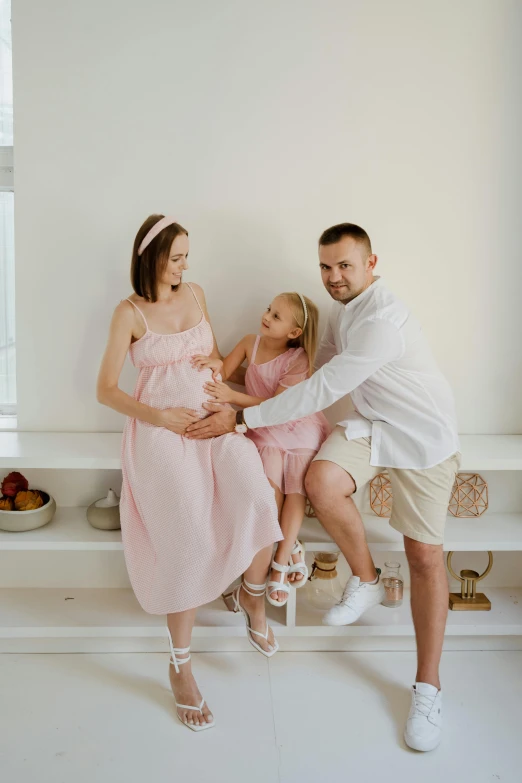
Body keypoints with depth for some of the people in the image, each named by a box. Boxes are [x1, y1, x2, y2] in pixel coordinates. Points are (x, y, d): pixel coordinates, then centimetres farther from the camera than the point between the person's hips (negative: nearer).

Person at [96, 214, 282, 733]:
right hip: (161, 431, -4)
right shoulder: (130, 313, -3)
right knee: (189, 541, -14)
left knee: (257, 500, -23)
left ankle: (252, 595, 8)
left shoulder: (195, 294, 11)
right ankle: (180, 666, 7)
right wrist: (158, 416, -15)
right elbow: (106, 390, -2)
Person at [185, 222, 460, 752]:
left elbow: (323, 391, -31)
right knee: (321, 481, -24)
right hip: (370, 424, 6)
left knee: (425, 556, -2)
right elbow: (324, 366, 19)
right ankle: (365, 581, 2)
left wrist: (241, 418, -28)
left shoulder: (383, 319, -28)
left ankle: (427, 688, 12)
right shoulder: (341, 308, 2)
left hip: (421, 435, -6)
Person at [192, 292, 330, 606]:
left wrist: (233, 397, -31)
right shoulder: (250, 343, -3)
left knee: (296, 487, -14)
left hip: (300, 426, -2)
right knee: (270, 482, -20)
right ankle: (291, 548, -3)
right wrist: (216, 364, -23)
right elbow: (223, 374, 2)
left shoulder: (298, 359, -16)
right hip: (265, 428, 2)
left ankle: (280, 563, -7)